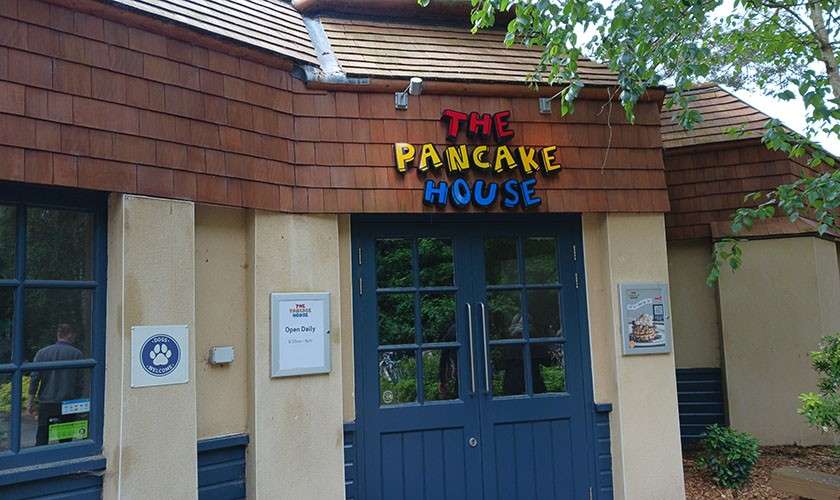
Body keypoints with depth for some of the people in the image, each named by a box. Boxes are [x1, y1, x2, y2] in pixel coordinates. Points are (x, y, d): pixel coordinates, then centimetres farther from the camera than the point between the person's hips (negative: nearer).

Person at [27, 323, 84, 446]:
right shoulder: (77, 354, -2)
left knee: (41, 440, 9)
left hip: (46, 404, 2)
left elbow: (34, 378, 1)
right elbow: (79, 382, -1)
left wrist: (31, 403, 7)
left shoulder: (42, 352, 4)